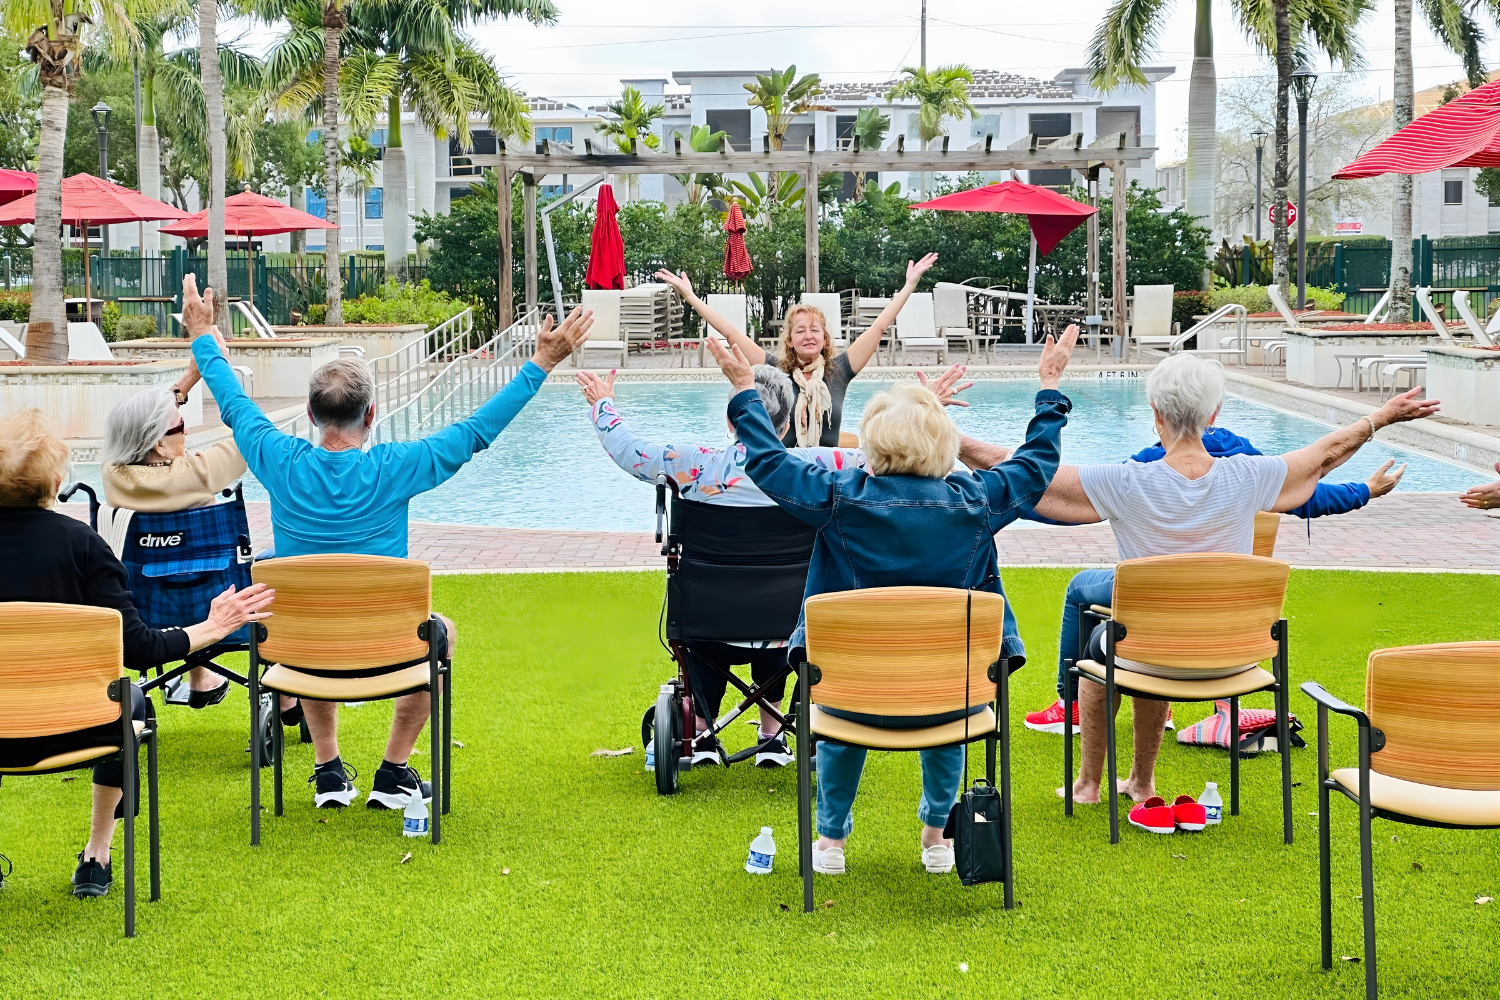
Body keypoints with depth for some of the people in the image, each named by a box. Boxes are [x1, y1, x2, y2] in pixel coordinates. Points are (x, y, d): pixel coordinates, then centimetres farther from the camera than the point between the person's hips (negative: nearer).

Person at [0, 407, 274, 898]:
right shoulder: (78, 542, -13)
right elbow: (136, 650, -13)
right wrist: (210, 629, 1)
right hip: (67, 730, -2)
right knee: (128, 700, 32)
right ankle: (96, 858, 35)